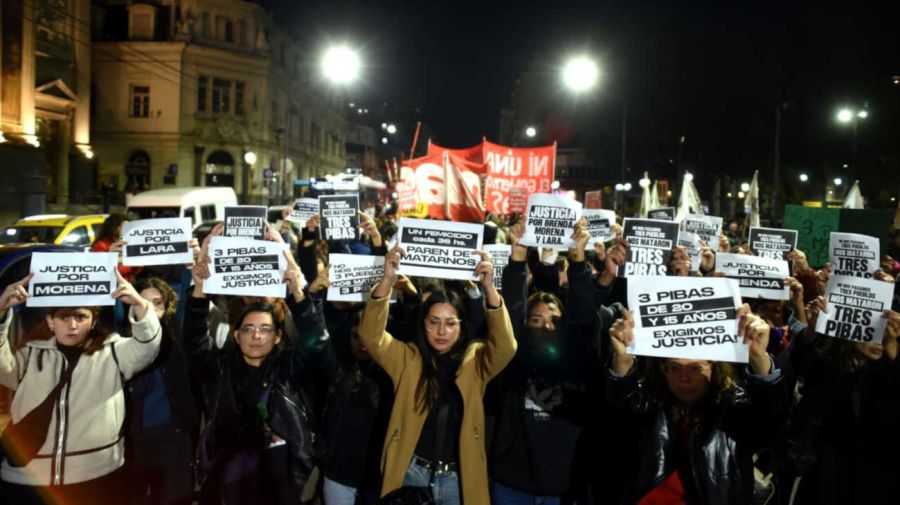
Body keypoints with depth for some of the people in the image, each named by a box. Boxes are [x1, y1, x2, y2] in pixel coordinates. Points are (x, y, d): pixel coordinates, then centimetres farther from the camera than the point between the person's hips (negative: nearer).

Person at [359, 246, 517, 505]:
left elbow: (505, 346, -20)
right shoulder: (407, 358, -2)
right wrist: (387, 281, -31)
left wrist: (488, 287, -33)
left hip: (459, 477, 1)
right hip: (412, 472, 0)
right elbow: (371, 336, -16)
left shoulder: (475, 359, -1)